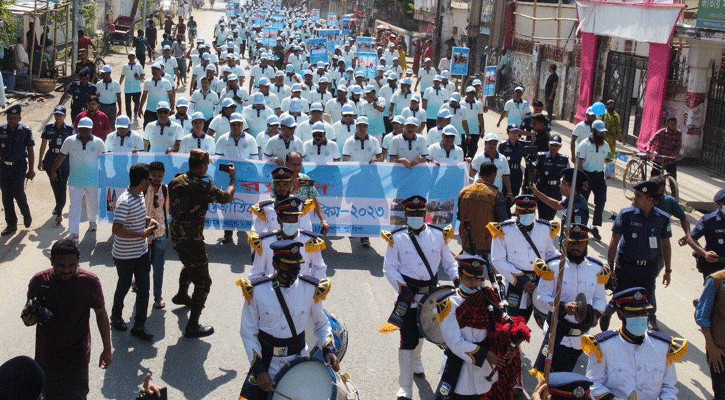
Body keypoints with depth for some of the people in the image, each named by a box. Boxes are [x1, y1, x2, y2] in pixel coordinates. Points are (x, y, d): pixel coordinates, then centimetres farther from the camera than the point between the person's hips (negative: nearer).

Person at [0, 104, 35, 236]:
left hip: (19, 167, -3)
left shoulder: (25, 131, -5)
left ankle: (27, 216, 20)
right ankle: (11, 224, 15)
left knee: (18, 193, -8)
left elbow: (30, 151, -1)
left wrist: (31, 169, -3)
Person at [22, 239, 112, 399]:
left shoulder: (90, 282, -14)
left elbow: (101, 314, -1)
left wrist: (107, 349, 4)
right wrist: (28, 319, -22)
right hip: (47, 355, 3)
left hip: (77, 359, -2)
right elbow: (31, 313, 3)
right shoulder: (39, 281, -10)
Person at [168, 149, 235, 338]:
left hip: (176, 236, 9)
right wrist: (233, 178, 5)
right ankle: (193, 326, 0)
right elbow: (227, 198, -10)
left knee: (189, 265, 36)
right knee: (203, 282, 0)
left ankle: (181, 295, 60)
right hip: (192, 241, -9)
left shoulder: (176, 181, 0)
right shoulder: (202, 187, -23)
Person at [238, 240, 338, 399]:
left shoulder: (310, 290, -9)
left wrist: (328, 349, -12)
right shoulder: (256, 291, -13)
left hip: (299, 360, 1)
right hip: (266, 361, -1)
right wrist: (259, 369, -13)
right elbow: (248, 334, -6)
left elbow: (321, 324, 5)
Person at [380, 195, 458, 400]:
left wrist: (458, 277, -14)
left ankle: (415, 360, 56)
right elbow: (389, 268, -6)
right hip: (408, 295, -3)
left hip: (431, 294, 4)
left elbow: (449, 262, 5)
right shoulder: (397, 238, -7)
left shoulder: (438, 235, -1)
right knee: (408, 339, -8)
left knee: (422, 330, 26)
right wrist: (402, 288, -19)